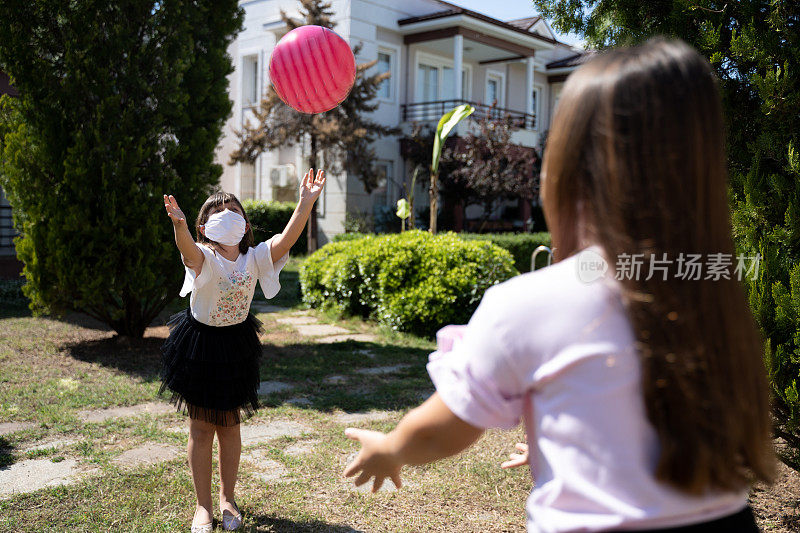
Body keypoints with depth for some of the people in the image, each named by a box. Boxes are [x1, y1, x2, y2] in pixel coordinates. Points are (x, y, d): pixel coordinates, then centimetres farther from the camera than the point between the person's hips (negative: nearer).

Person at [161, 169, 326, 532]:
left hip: (236, 345, 3)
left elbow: (286, 239, -23)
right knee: (201, 428, 7)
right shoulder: (202, 258, -18)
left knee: (230, 426, 13)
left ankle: (227, 498, 32)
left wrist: (305, 203, -35)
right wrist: (178, 223, -62)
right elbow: (187, 247, -41)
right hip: (200, 344, -2)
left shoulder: (255, 258, -9)